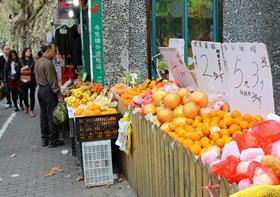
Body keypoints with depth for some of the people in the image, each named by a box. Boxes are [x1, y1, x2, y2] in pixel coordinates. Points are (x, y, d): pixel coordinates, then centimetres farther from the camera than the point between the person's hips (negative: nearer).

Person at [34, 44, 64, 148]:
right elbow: (52, 80, -19)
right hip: (48, 90, -9)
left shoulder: (37, 62, 12)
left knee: (43, 115, 13)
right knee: (52, 116, -3)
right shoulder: (47, 63, -17)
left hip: (40, 89, 9)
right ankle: (53, 141, 3)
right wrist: (59, 93, -16)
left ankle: (44, 139, 20)